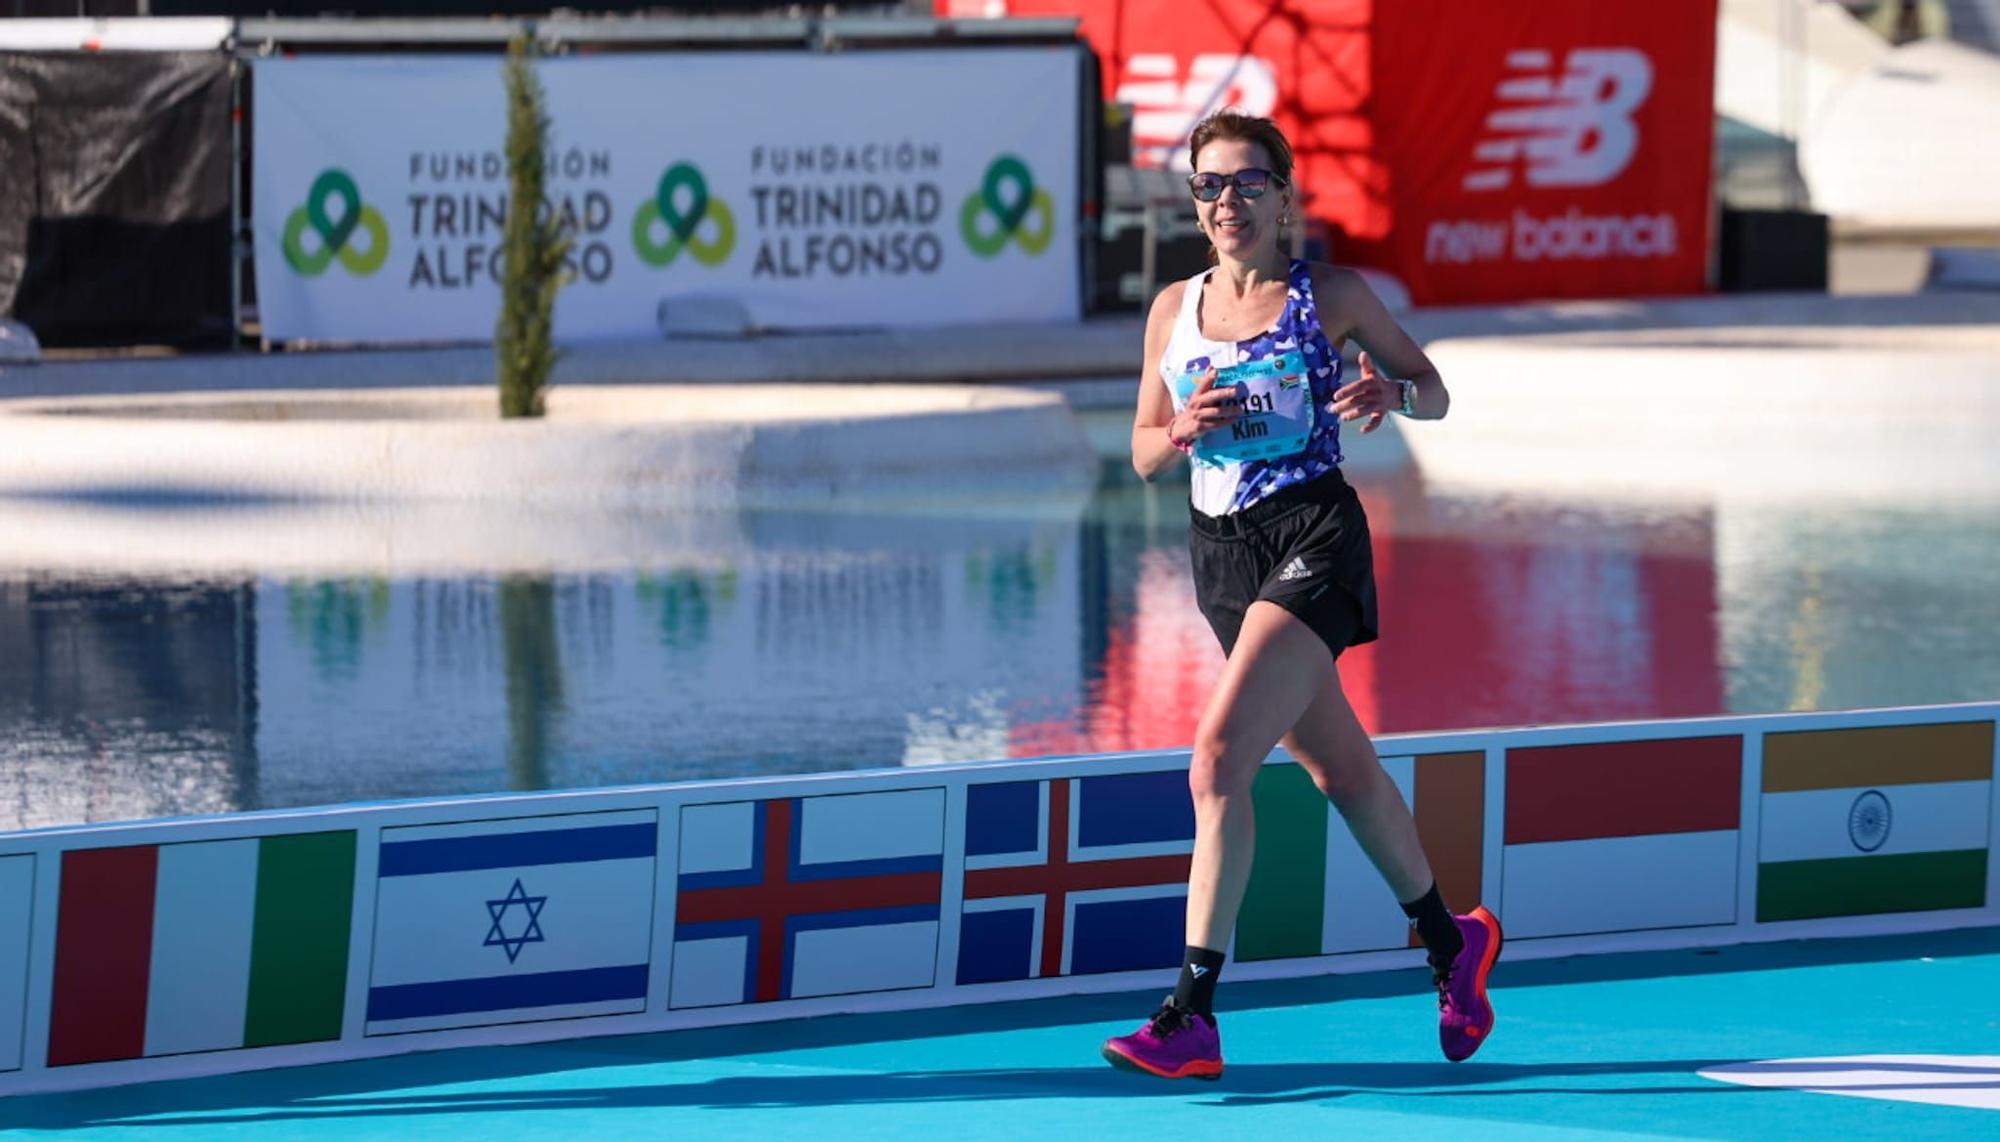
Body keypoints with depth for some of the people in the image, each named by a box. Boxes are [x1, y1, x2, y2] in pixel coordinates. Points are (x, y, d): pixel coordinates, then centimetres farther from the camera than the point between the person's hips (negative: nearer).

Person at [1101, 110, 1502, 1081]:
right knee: (1337, 767, 18)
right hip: (1222, 551, 6)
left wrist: (1391, 393, -16)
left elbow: (1433, 391, 7)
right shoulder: (1175, 309, 9)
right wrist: (1186, 431, -10)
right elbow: (1143, 454, 13)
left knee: (1218, 761, -19)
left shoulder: (1333, 296, -2)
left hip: (1314, 537, -6)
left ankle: (1192, 1018, -20)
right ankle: (1451, 942, 40)